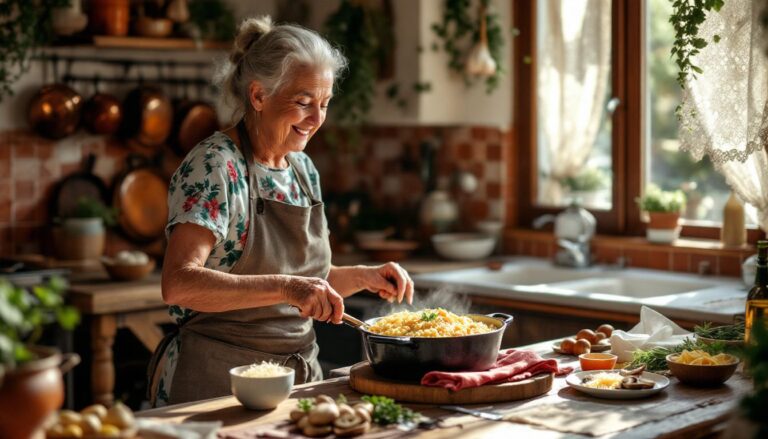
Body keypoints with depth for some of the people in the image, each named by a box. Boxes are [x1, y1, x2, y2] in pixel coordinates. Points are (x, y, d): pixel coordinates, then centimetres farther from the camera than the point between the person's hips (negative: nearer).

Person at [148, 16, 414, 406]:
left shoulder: (303, 168, 8)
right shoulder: (214, 166, -16)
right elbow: (178, 283, -28)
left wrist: (364, 276, 2)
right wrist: (285, 287, -36)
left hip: (300, 372, 7)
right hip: (218, 384, -7)